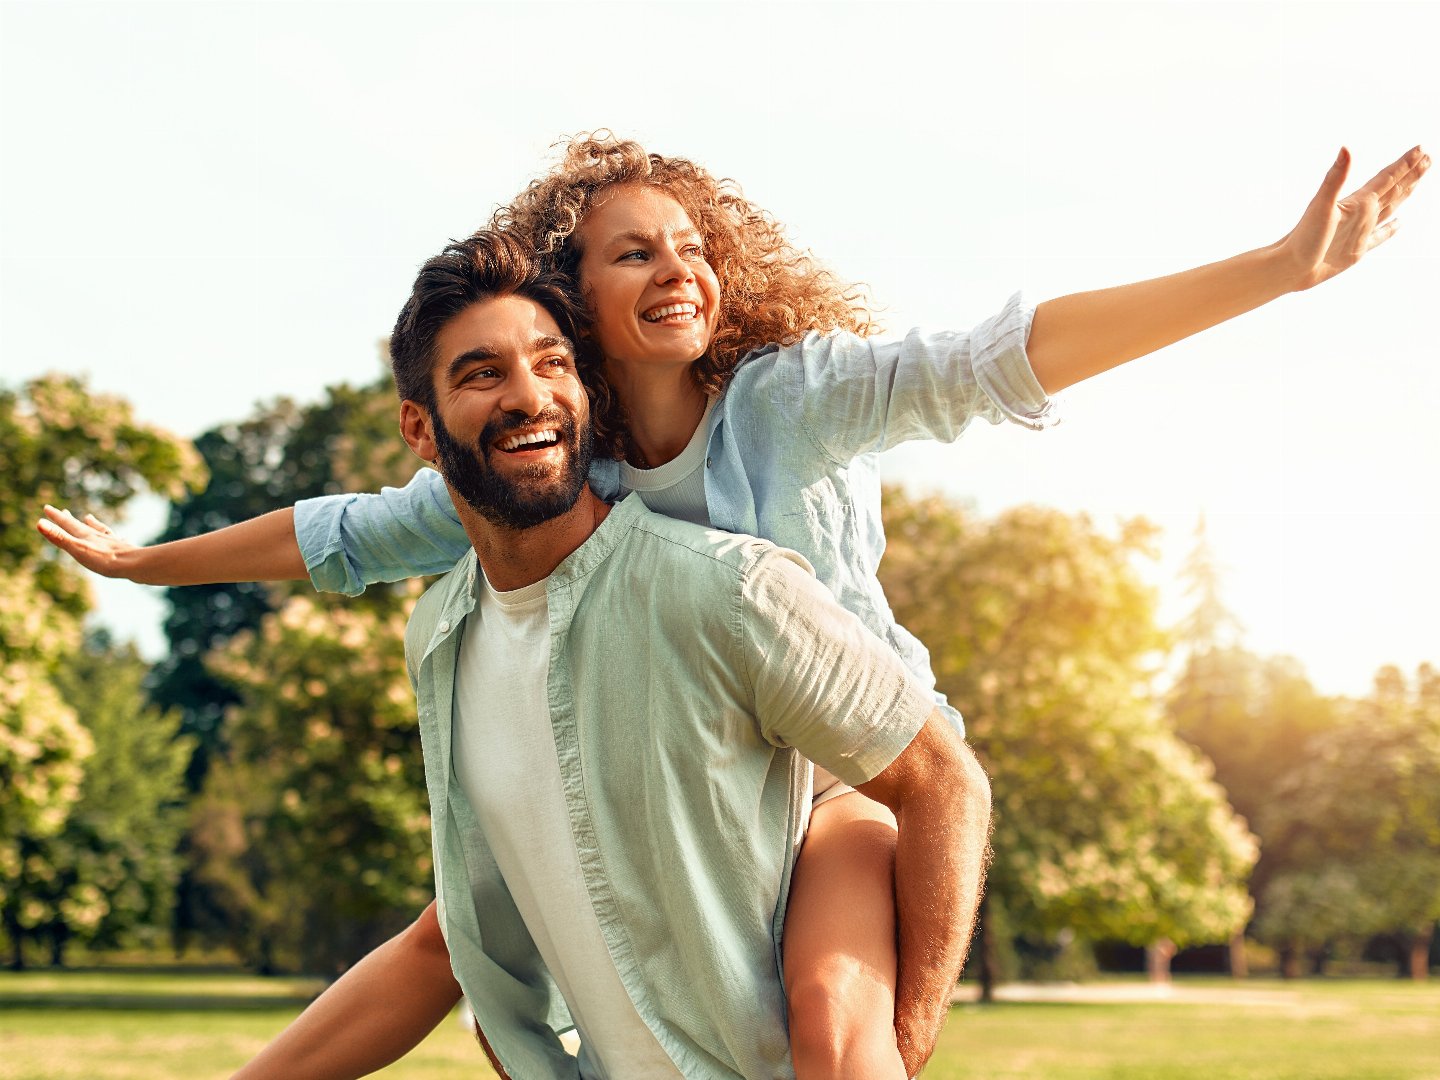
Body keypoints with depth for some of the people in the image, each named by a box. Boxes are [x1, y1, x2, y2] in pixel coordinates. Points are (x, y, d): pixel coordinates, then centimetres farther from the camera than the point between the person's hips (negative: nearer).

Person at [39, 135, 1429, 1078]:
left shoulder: (794, 394, -20)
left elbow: (990, 361, -32)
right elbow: (357, 534, 7)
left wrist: (1279, 268, -44)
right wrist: (151, 564, 14)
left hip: (851, 760, -5)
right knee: (451, 931, 9)